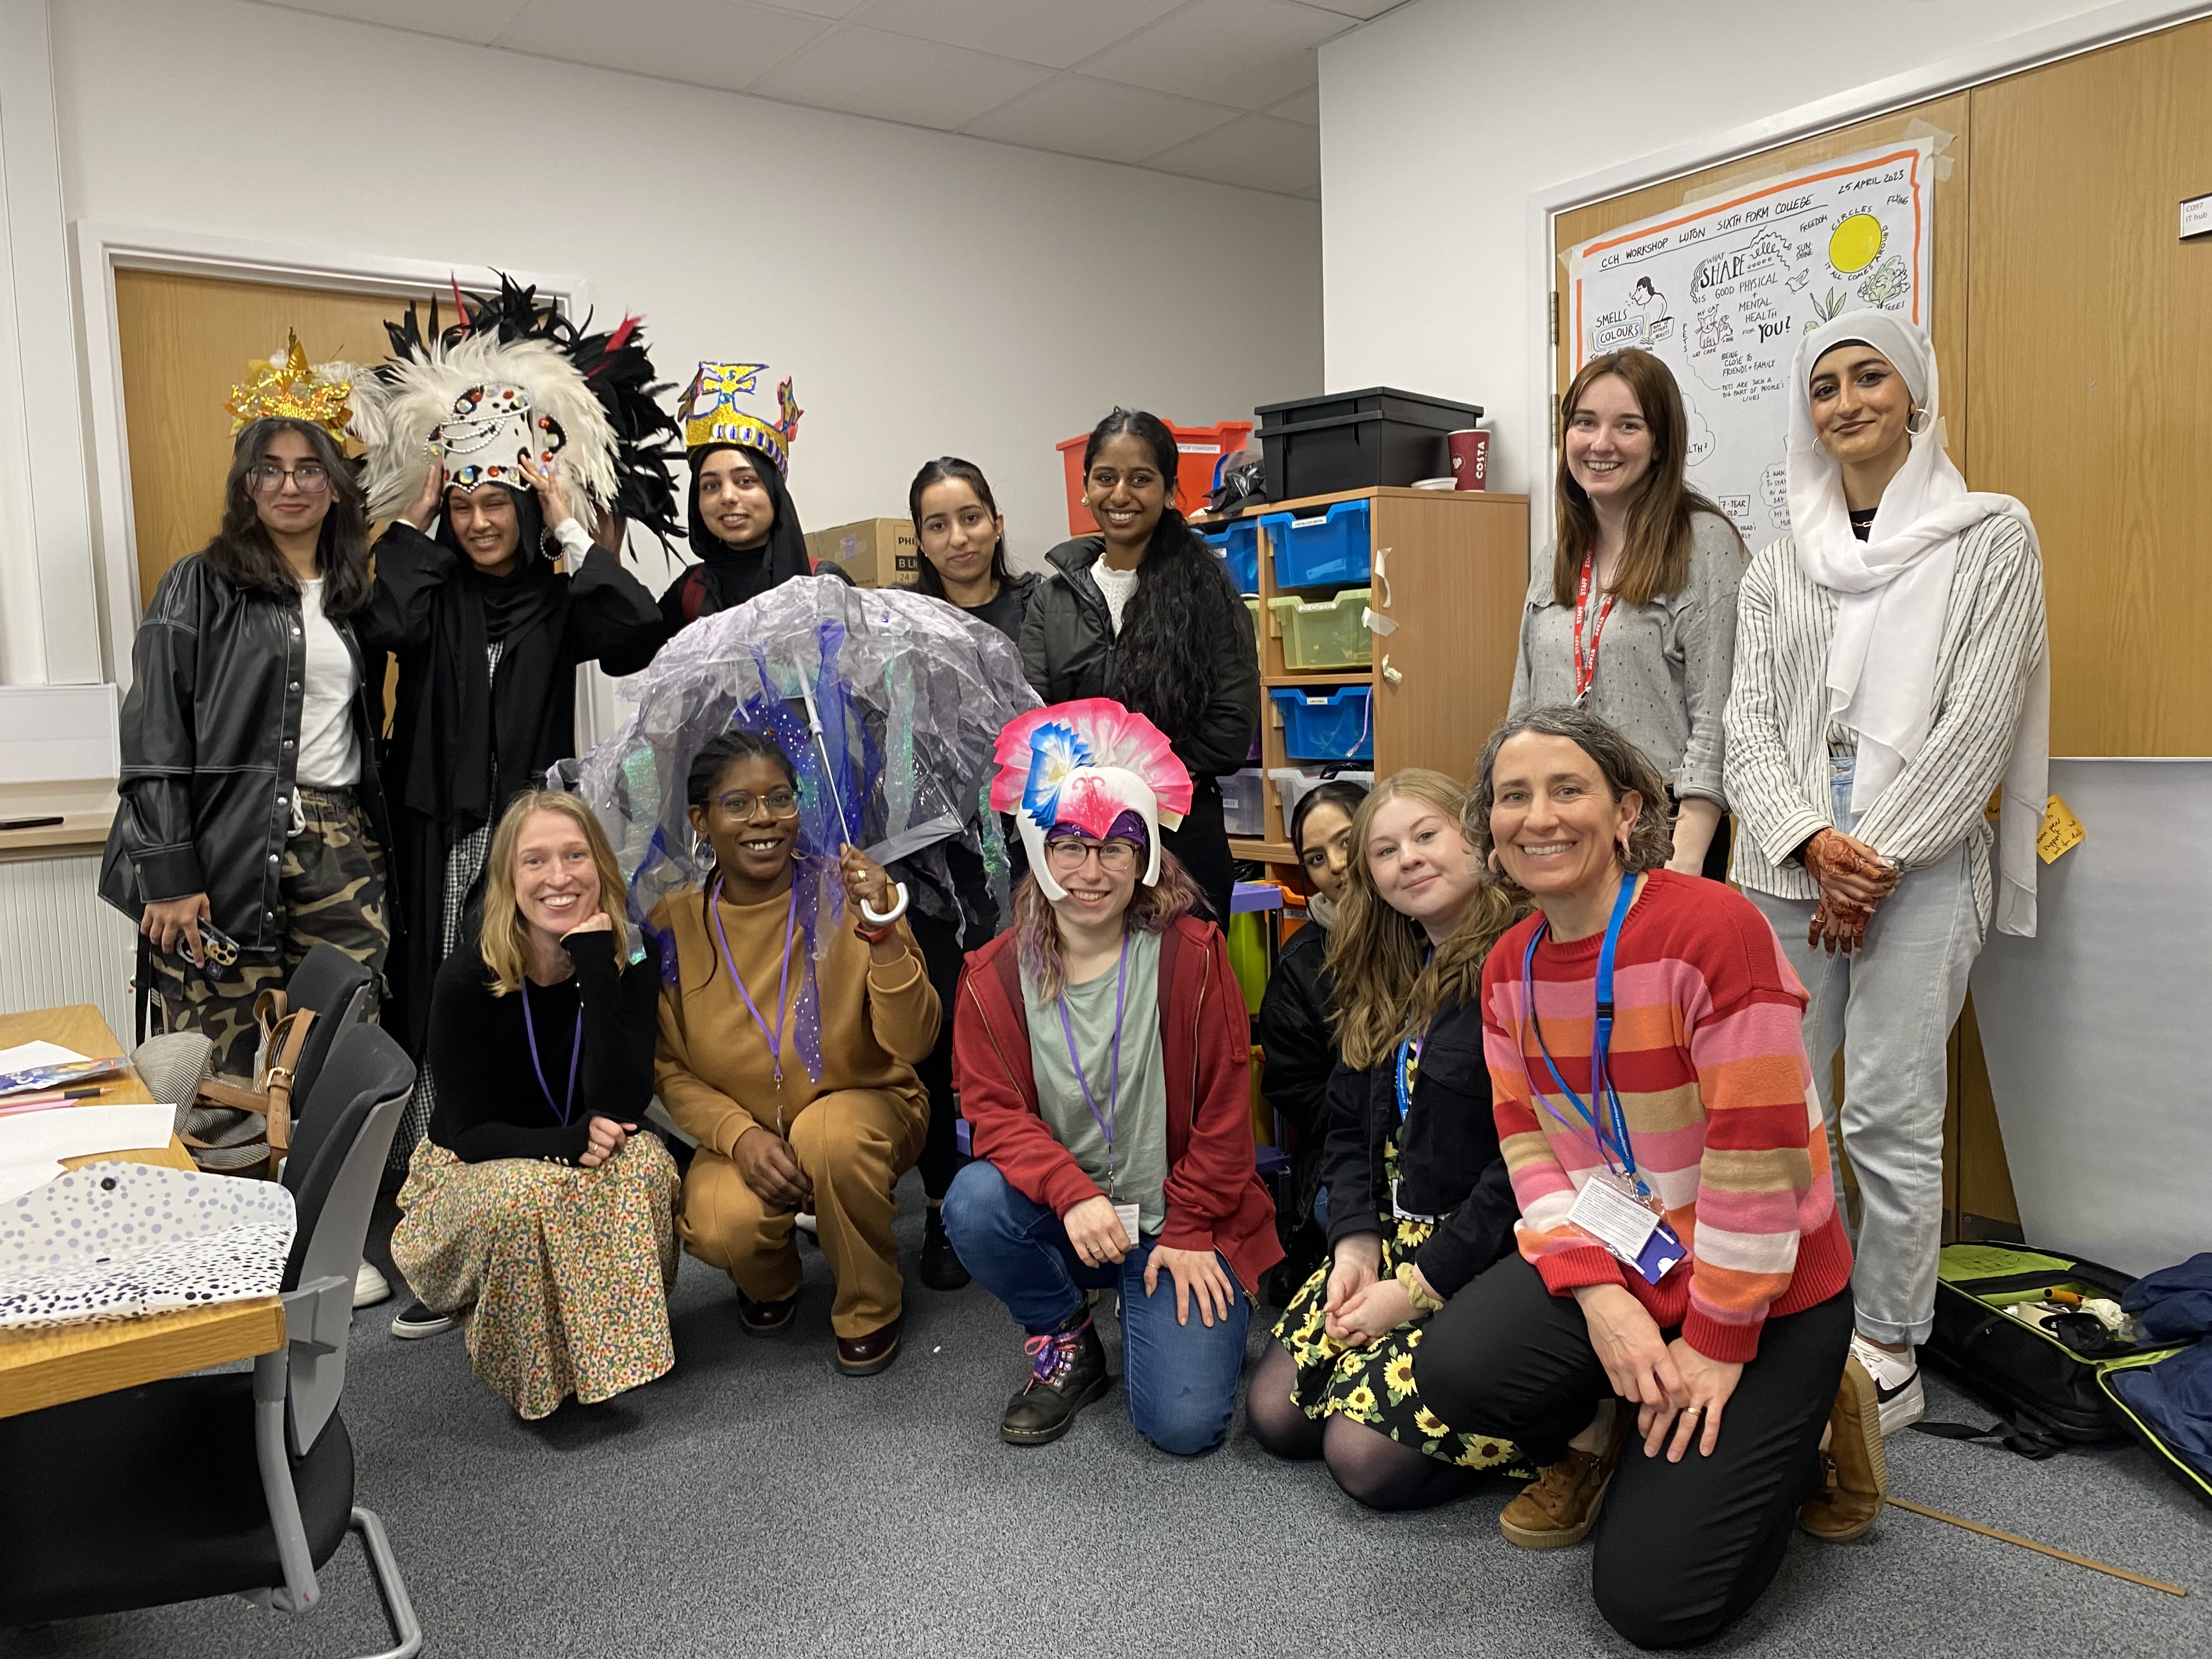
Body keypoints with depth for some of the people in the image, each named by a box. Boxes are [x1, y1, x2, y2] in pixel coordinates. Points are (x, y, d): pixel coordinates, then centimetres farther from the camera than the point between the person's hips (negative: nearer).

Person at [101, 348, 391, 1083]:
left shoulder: (353, 594, 16)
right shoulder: (200, 585, 1)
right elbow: (153, 735, -5)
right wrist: (169, 876, -12)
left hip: (343, 851, 4)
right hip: (229, 856, -4)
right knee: (222, 1077, -3)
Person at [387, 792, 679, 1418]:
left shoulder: (630, 966, -14)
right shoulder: (467, 979, -18)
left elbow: (621, 1106, -27)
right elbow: (466, 1129, -14)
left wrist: (595, 967, -32)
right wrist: (568, 1143, -32)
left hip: (589, 1162, 2)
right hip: (472, 1170, -1)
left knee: (644, 1160, -32)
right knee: (521, 1197, -36)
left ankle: (614, 1332, -9)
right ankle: (455, 1298, -1)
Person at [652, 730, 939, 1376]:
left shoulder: (847, 893, -13)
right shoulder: (674, 927, -7)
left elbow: (912, 1043, -18)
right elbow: (670, 1069, 0)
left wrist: (883, 936, -34)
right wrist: (740, 1134, -17)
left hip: (863, 1111, -1)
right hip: (740, 1134, 1)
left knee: (829, 1133, -35)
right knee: (720, 1228, -29)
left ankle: (870, 1312, -6)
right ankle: (770, 1282, 12)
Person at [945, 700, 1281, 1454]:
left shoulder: (1190, 954, -10)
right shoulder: (995, 976, -5)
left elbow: (1224, 1108, -6)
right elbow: (995, 1111, -9)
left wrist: (1189, 1232, -7)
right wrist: (1072, 1194, -26)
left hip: (1179, 1222, -2)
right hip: (1061, 1214, 2)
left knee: (1185, 1421, -16)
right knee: (973, 1203, -30)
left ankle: (1161, 1307, 20)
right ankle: (1064, 1345, 0)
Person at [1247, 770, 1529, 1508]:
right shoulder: (1387, 978, 11)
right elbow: (1350, 1127, 12)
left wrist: (1420, 1286, -18)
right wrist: (1356, 1243, -3)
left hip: (1489, 1258, -8)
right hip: (1393, 1239, 9)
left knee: (1366, 1456, -14)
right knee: (1275, 1413, 3)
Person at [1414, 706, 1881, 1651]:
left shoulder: (1712, 928, -23)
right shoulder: (1509, 967, -1)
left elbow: (1756, 1154, -22)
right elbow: (1529, 1146, 0)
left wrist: (1716, 1344, -16)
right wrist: (1595, 1294, -15)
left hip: (1765, 1294, -5)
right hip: (1612, 1262, 5)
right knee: (1456, 1370, -22)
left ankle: (1805, 1414, 19)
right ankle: (1594, 1437, 13)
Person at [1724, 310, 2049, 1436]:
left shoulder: (1990, 538, 5)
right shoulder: (1778, 568, 15)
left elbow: (1979, 718, -4)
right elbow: (1749, 723, 7)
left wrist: (1878, 858, -11)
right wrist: (1813, 840, -10)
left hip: (1921, 863, -3)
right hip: (1789, 862, 4)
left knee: (1890, 1119, -4)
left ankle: (1890, 1361, 10)